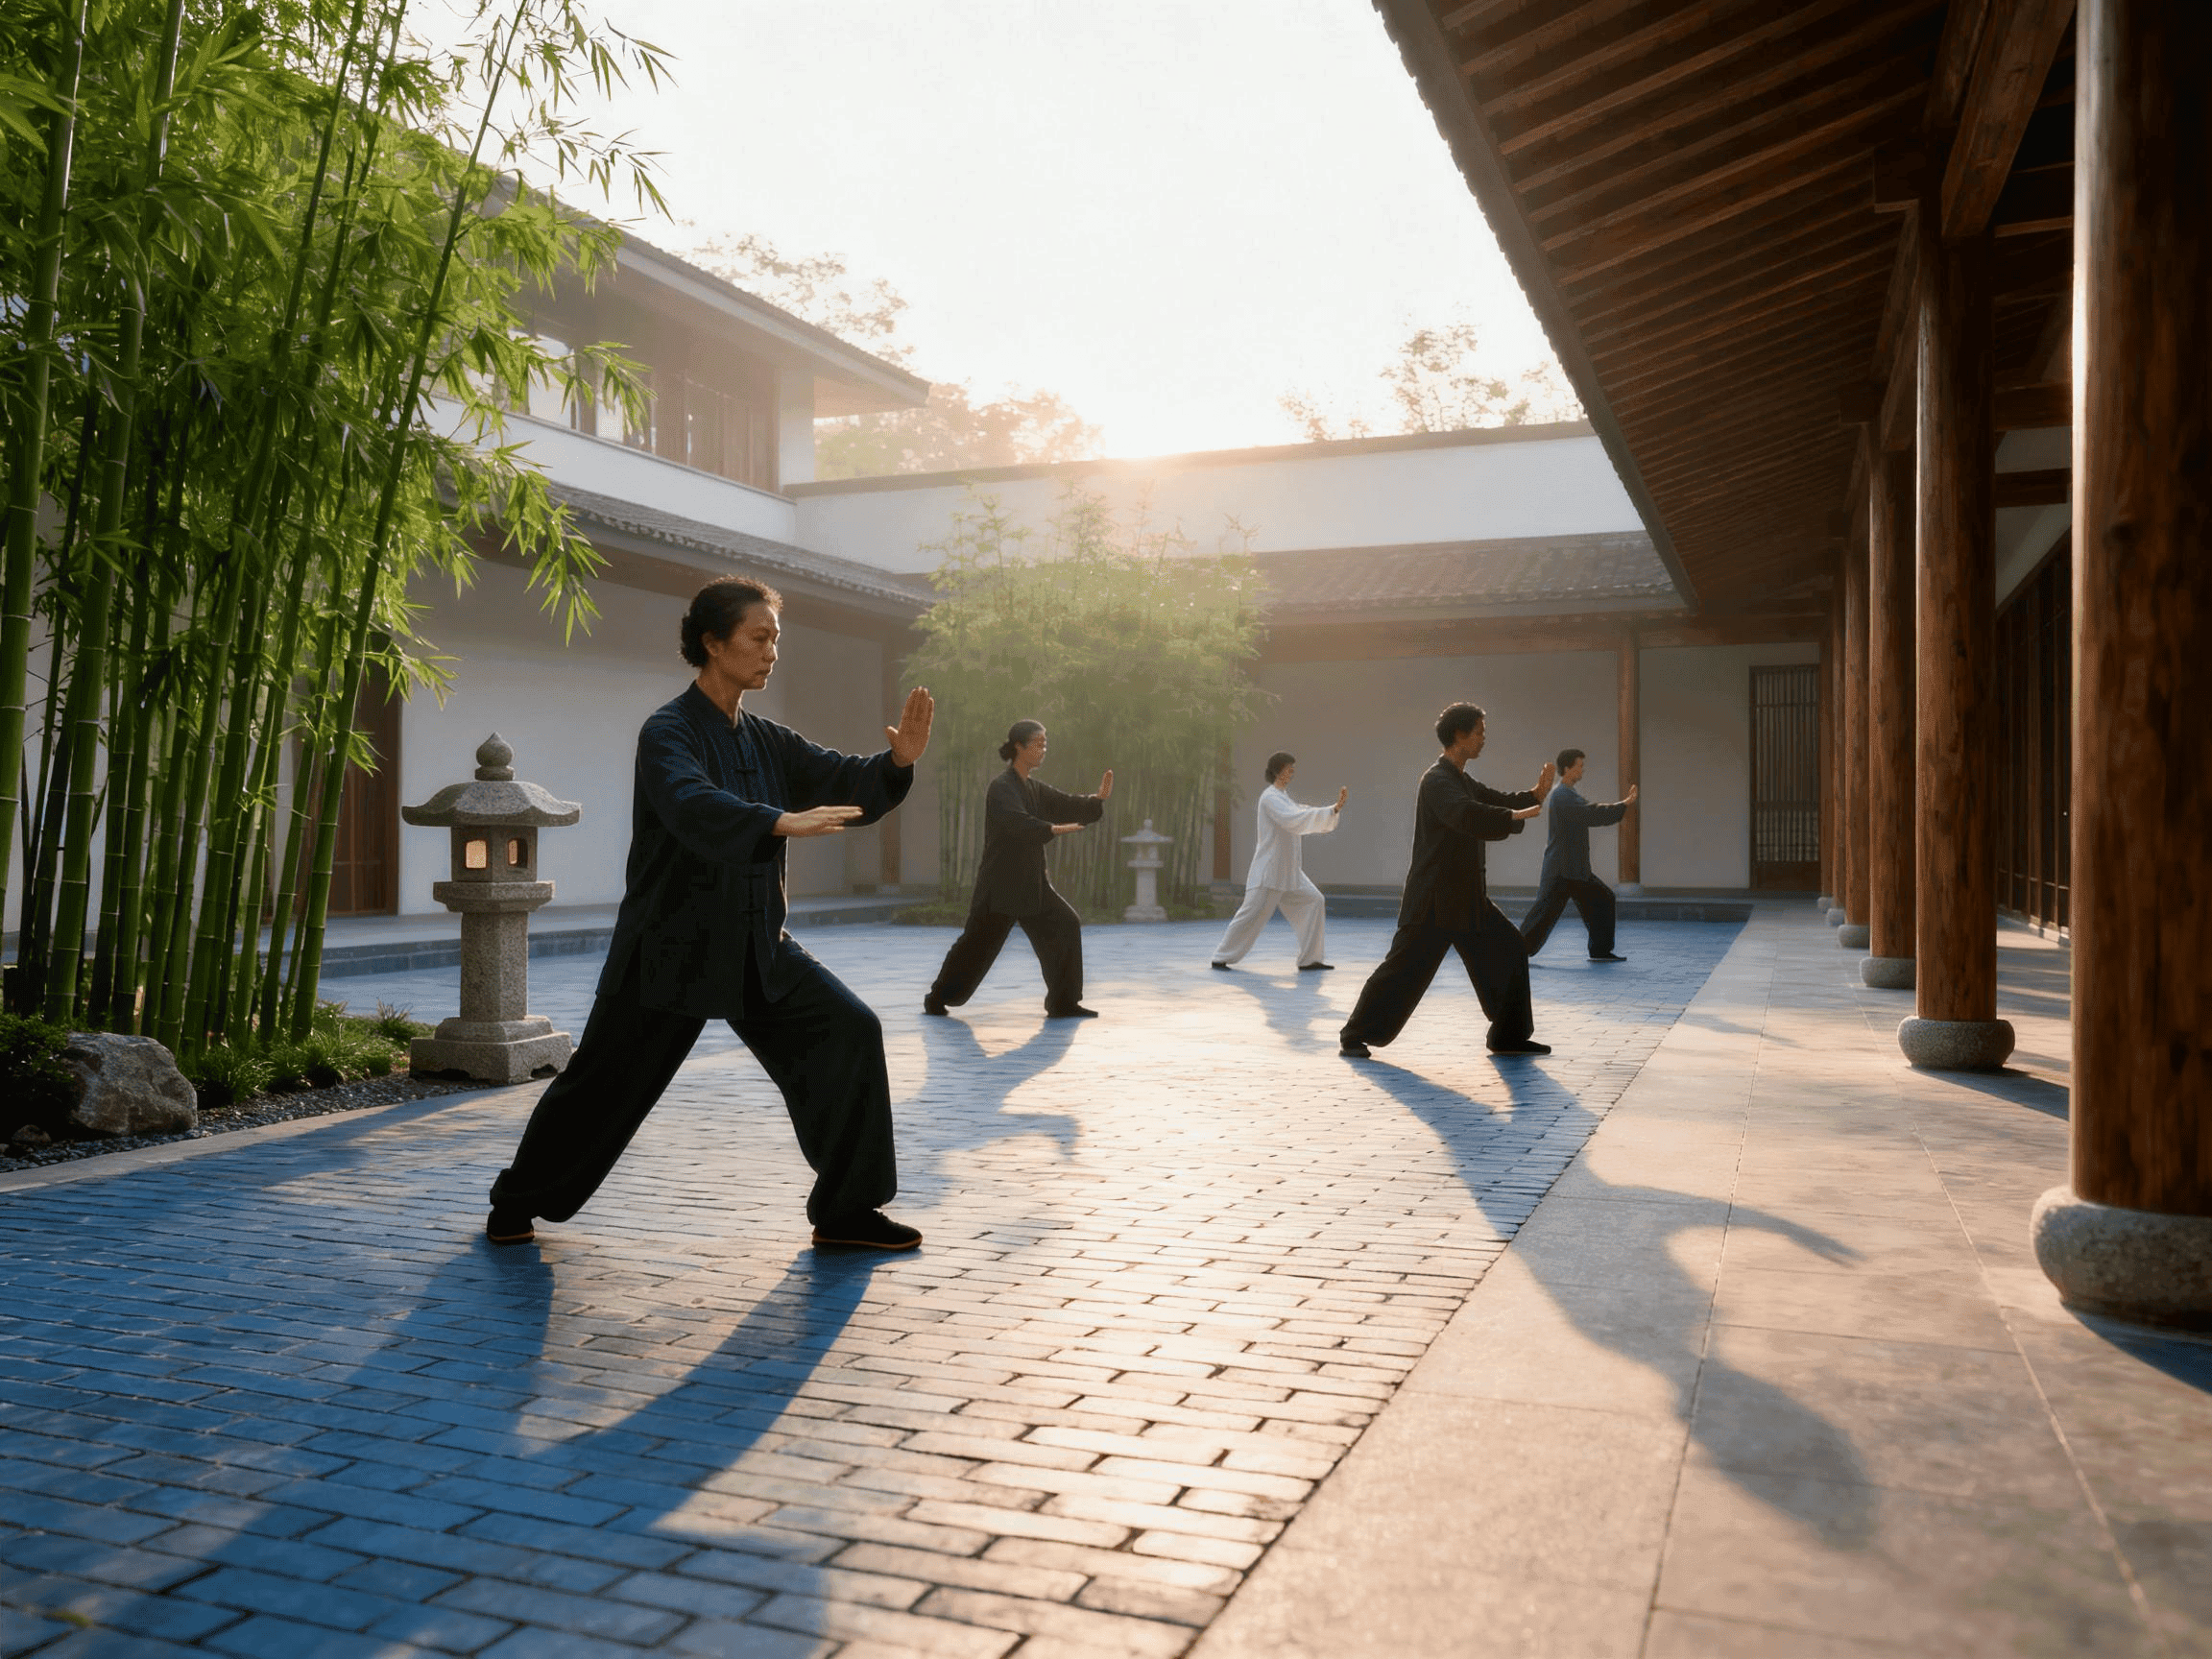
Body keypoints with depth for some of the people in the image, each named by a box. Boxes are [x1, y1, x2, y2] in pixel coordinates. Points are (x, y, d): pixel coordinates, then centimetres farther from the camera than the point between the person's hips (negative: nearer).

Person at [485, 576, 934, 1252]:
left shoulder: (766, 740, 10)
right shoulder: (668, 732, -12)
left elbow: (846, 786, 4)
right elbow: (693, 806, -32)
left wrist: (898, 761, -16)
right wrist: (782, 823, -45)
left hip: (757, 945, 6)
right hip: (670, 948, -6)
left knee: (850, 1031, -8)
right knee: (606, 1080, 3)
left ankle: (846, 1210, 2)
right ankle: (518, 1203, 30)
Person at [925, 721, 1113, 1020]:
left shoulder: (1034, 789, 14)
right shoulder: (1001, 788, -14)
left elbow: (1066, 806, 11)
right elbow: (1016, 821, -30)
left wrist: (1098, 800, -5)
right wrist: (1052, 830, -42)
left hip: (1031, 882, 8)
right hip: (1001, 882, -8)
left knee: (1065, 926, -1)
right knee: (978, 942, -2)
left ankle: (1063, 1003, 6)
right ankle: (937, 999, 16)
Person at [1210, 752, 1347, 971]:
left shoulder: (1283, 796, 17)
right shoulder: (1270, 797, -12)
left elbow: (1305, 820, 15)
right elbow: (1293, 820, -26)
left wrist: (1336, 808, 0)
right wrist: (1332, 810, -26)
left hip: (1288, 871, 9)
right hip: (1268, 870, -9)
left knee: (1312, 901, 2)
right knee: (1253, 913, -8)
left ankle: (1309, 959, 5)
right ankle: (1222, 958, 6)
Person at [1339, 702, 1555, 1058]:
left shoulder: (1463, 781, 16)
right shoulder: (1437, 781, -16)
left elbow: (1495, 801, 20)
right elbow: (1467, 815, -33)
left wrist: (1534, 795, 4)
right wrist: (1516, 815, -27)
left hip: (1466, 896, 9)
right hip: (1433, 898, -9)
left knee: (1509, 949, 7)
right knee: (1404, 966, -6)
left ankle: (1509, 1036, 15)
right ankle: (1356, 1035, 6)